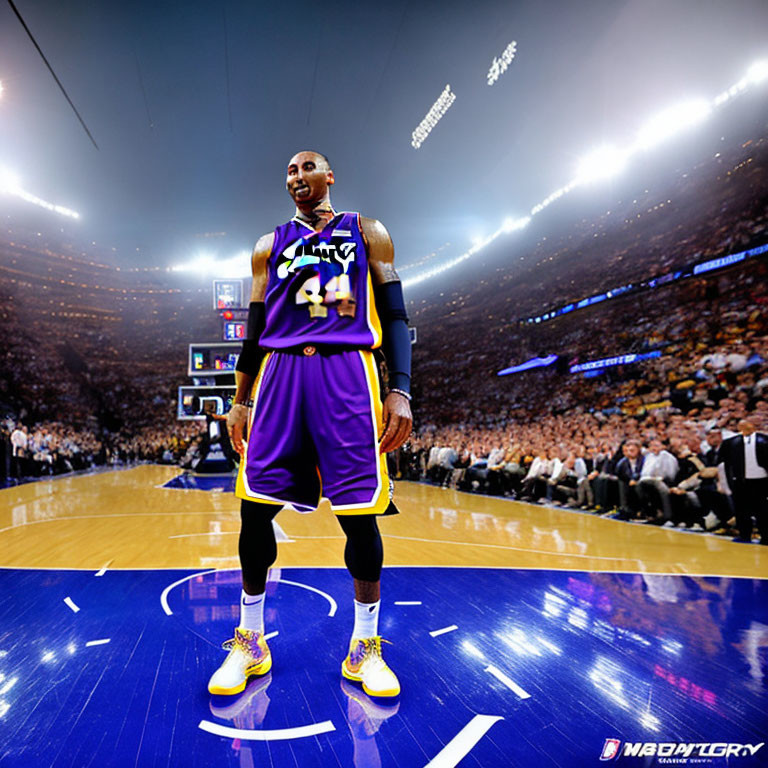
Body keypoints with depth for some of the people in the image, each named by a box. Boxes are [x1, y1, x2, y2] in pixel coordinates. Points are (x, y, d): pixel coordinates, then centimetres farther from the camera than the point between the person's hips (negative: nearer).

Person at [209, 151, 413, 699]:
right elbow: (257, 329, 18)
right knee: (255, 506, -2)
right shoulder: (270, 245, 20)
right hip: (280, 373, 3)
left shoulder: (368, 234, 14)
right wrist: (241, 400, 11)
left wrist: (401, 391, -7)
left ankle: (365, 648, 16)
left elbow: (396, 318, 6)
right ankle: (250, 643, 19)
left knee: (359, 514, -3)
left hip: (348, 374, -2)